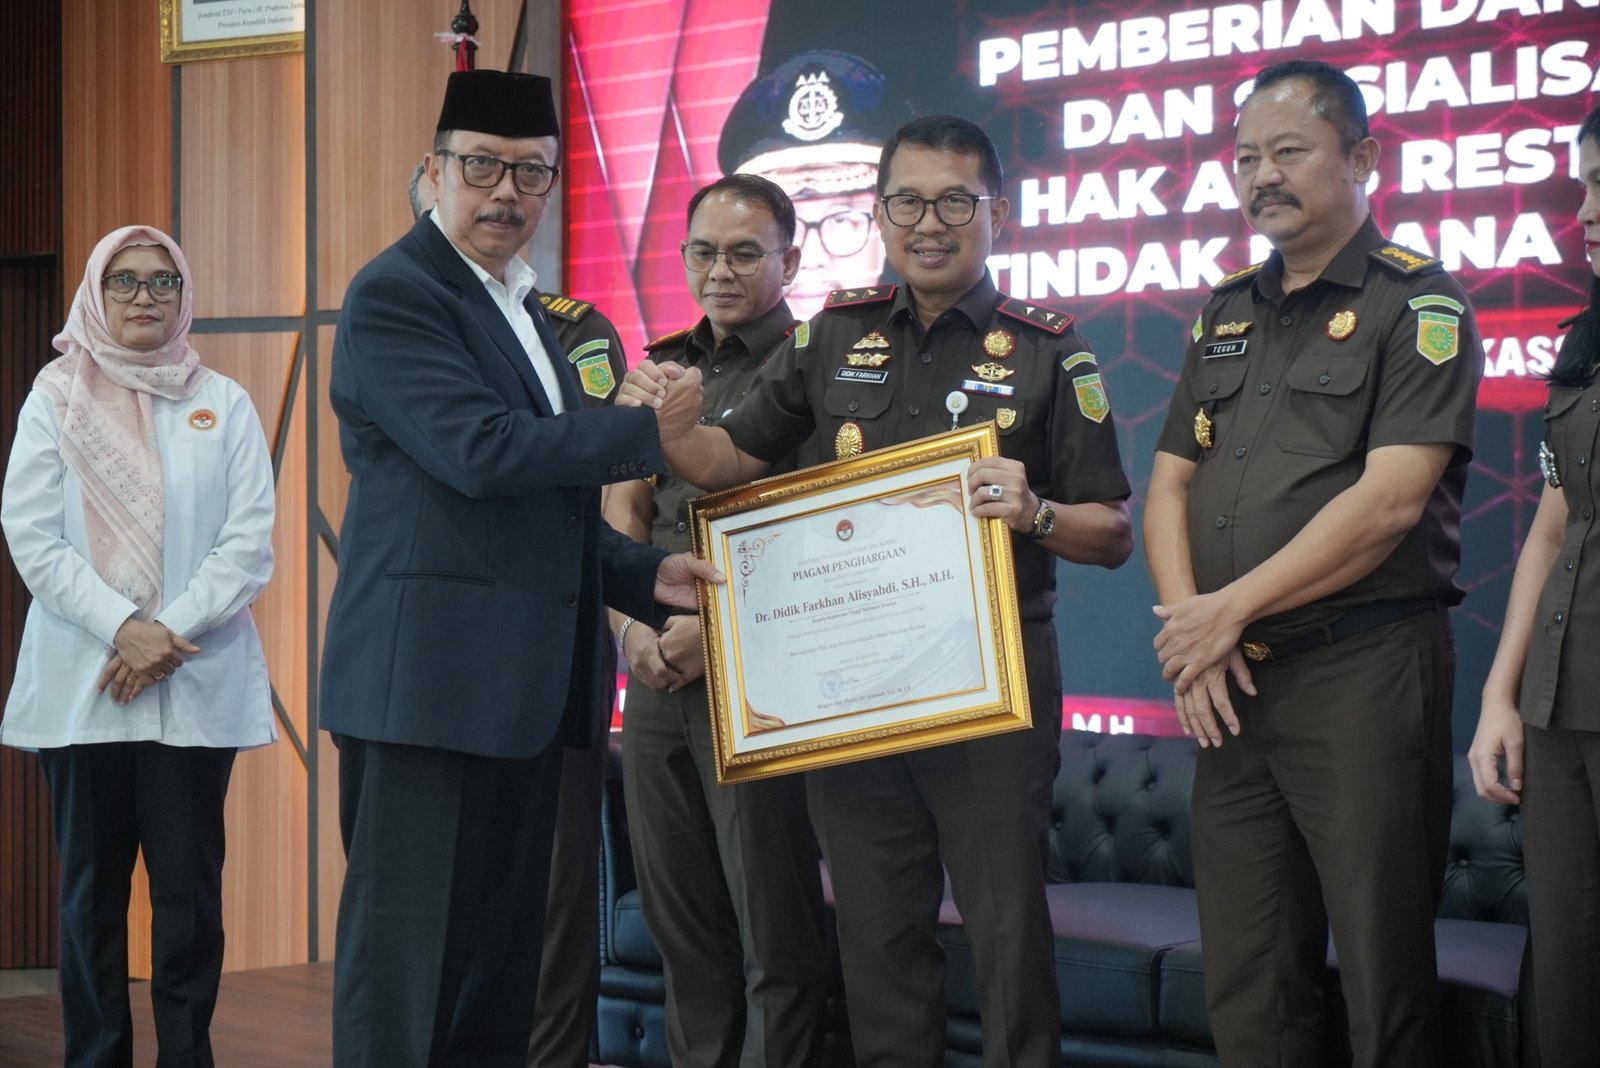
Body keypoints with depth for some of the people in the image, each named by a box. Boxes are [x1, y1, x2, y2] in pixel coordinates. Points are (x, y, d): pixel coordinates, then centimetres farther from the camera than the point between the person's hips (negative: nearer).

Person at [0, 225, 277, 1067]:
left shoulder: (224, 404, 7)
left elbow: (250, 542, 0)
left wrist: (173, 633, -12)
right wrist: (122, 627, -14)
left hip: (197, 685, 0)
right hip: (81, 684, 0)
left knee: (190, 889, 0)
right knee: (93, 888, 5)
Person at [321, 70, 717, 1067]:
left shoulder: (524, 309, 20)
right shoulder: (395, 293, -8)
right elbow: (483, 452, -21)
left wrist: (643, 573, 8)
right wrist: (652, 431, -13)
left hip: (523, 683, 9)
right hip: (430, 676, -9)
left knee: (502, 958, 12)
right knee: (408, 964, -4)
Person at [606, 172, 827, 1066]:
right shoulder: (662, 367, 15)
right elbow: (621, 510, 12)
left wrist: (713, 629, -17)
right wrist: (634, 628, -4)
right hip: (657, 675, 6)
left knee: (773, 924, -3)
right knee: (679, 916, 12)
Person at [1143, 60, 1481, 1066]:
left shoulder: (1418, 305, -5)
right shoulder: (1228, 312, 16)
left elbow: (1389, 501, -15)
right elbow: (1170, 483, 13)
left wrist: (1231, 611, -12)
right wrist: (1189, 627, -4)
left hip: (1362, 671, -6)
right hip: (1230, 682, 7)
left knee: (1383, 975, 0)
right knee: (1246, 983, 11)